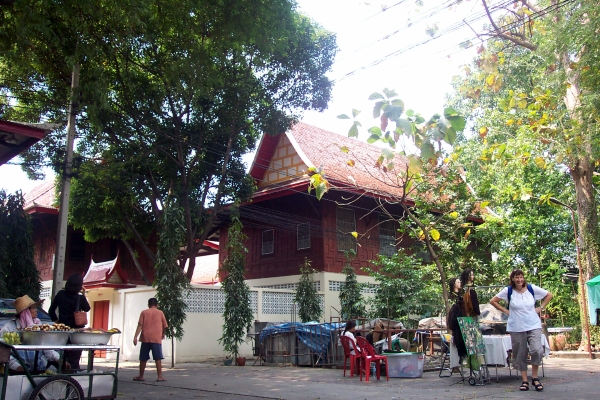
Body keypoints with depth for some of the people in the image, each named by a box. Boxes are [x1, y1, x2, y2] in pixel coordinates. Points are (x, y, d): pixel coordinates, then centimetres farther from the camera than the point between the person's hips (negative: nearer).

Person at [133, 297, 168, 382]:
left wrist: (135, 336, -4)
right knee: (158, 358, -2)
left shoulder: (144, 312, 8)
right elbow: (164, 326, 11)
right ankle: (160, 376, -5)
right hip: (156, 338, -1)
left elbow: (140, 325, -1)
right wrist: (163, 334, 29)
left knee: (143, 358, 9)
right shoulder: (160, 313, 7)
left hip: (145, 338, 2)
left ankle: (141, 376, 17)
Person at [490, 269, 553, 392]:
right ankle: (524, 381, 16)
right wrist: (506, 311, -1)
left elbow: (549, 295, 12)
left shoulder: (532, 288, -1)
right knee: (521, 355, 5)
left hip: (534, 326, 0)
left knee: (537, 350, -15)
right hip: (516, 328, 0)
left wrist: (540, 308, 5)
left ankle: (534, 377, 5)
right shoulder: (508, 291, -3)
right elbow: (493, 301, 4)